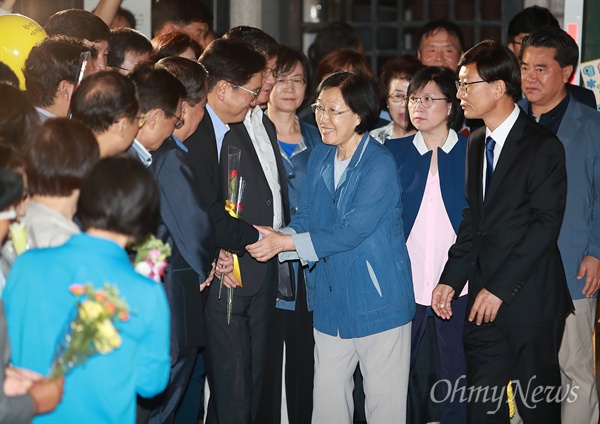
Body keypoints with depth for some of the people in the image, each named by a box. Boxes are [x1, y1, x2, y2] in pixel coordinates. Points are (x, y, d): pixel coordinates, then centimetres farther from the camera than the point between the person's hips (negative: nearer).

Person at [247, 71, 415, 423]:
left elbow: (351, 232, -21)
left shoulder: (379, 164, -15)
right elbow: (306, 219, 7)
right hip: (332, 302, 7)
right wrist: (273, 238, -13)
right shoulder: (319, 159, 9)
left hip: (378, 301, -7)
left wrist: (286, 243, -22)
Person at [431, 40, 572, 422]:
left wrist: (500, 288, -17)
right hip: (485, 302, 7)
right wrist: (451, 279, 5)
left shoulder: (543, 146, -10)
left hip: (529, 300, -7)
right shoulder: (477, 144, 14)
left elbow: (546, 223, -15)